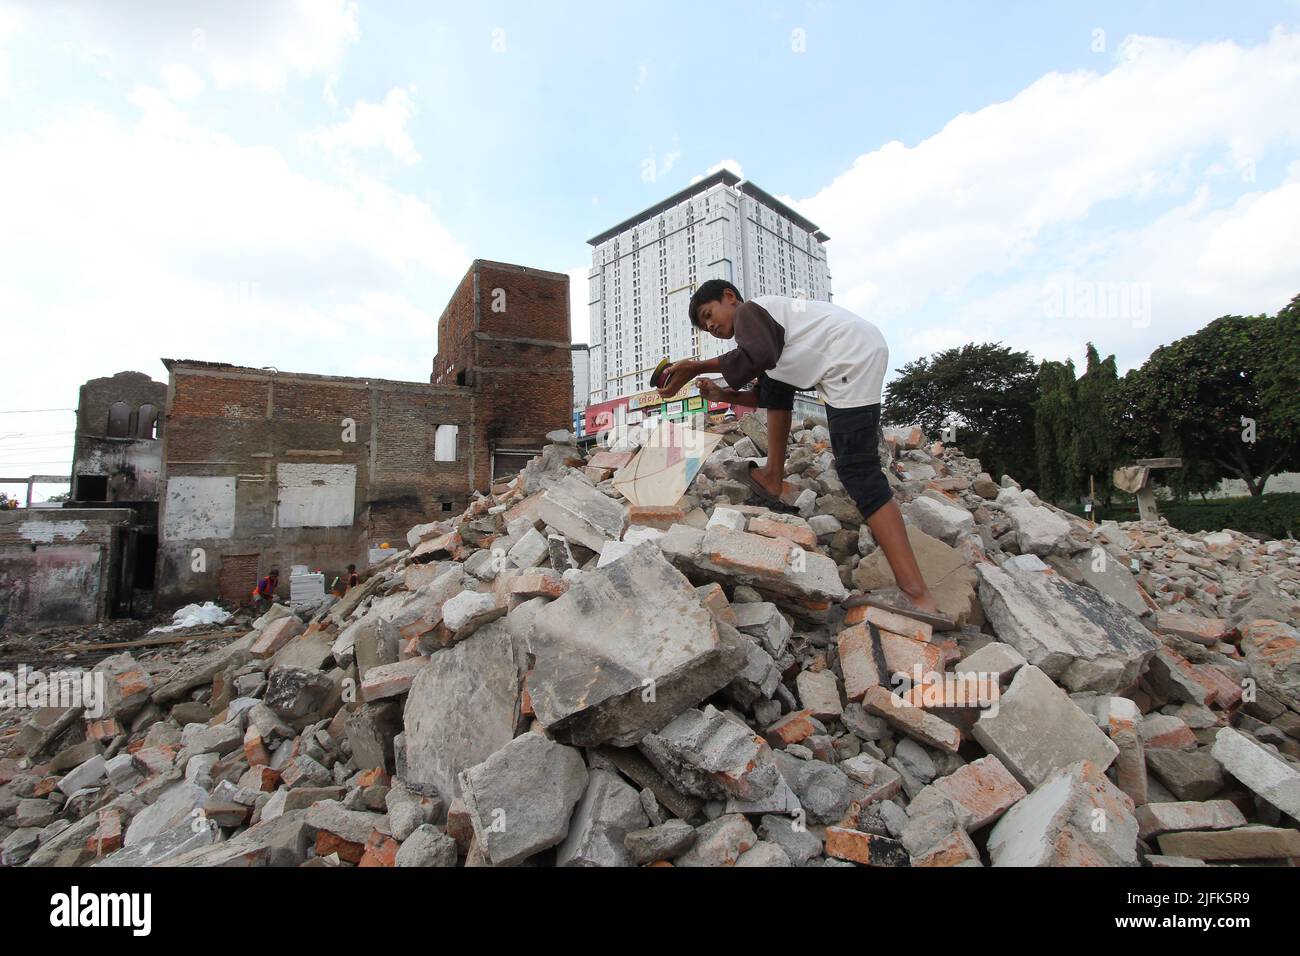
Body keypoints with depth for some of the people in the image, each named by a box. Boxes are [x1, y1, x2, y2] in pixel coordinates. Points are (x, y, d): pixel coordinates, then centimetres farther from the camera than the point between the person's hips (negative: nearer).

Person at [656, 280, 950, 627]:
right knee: (776, 383, 27)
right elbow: (766, 394, 25)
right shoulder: (767, 318, 31)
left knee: (857, 471, -17)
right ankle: (773, 477, 19)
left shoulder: (749, 310, 1)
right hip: (857, 358, 10)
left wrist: (697, 367, -15)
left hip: (853, 358, -10)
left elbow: (756, 358, -21)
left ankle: (917, 595, -25)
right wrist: (723, 395, 14)